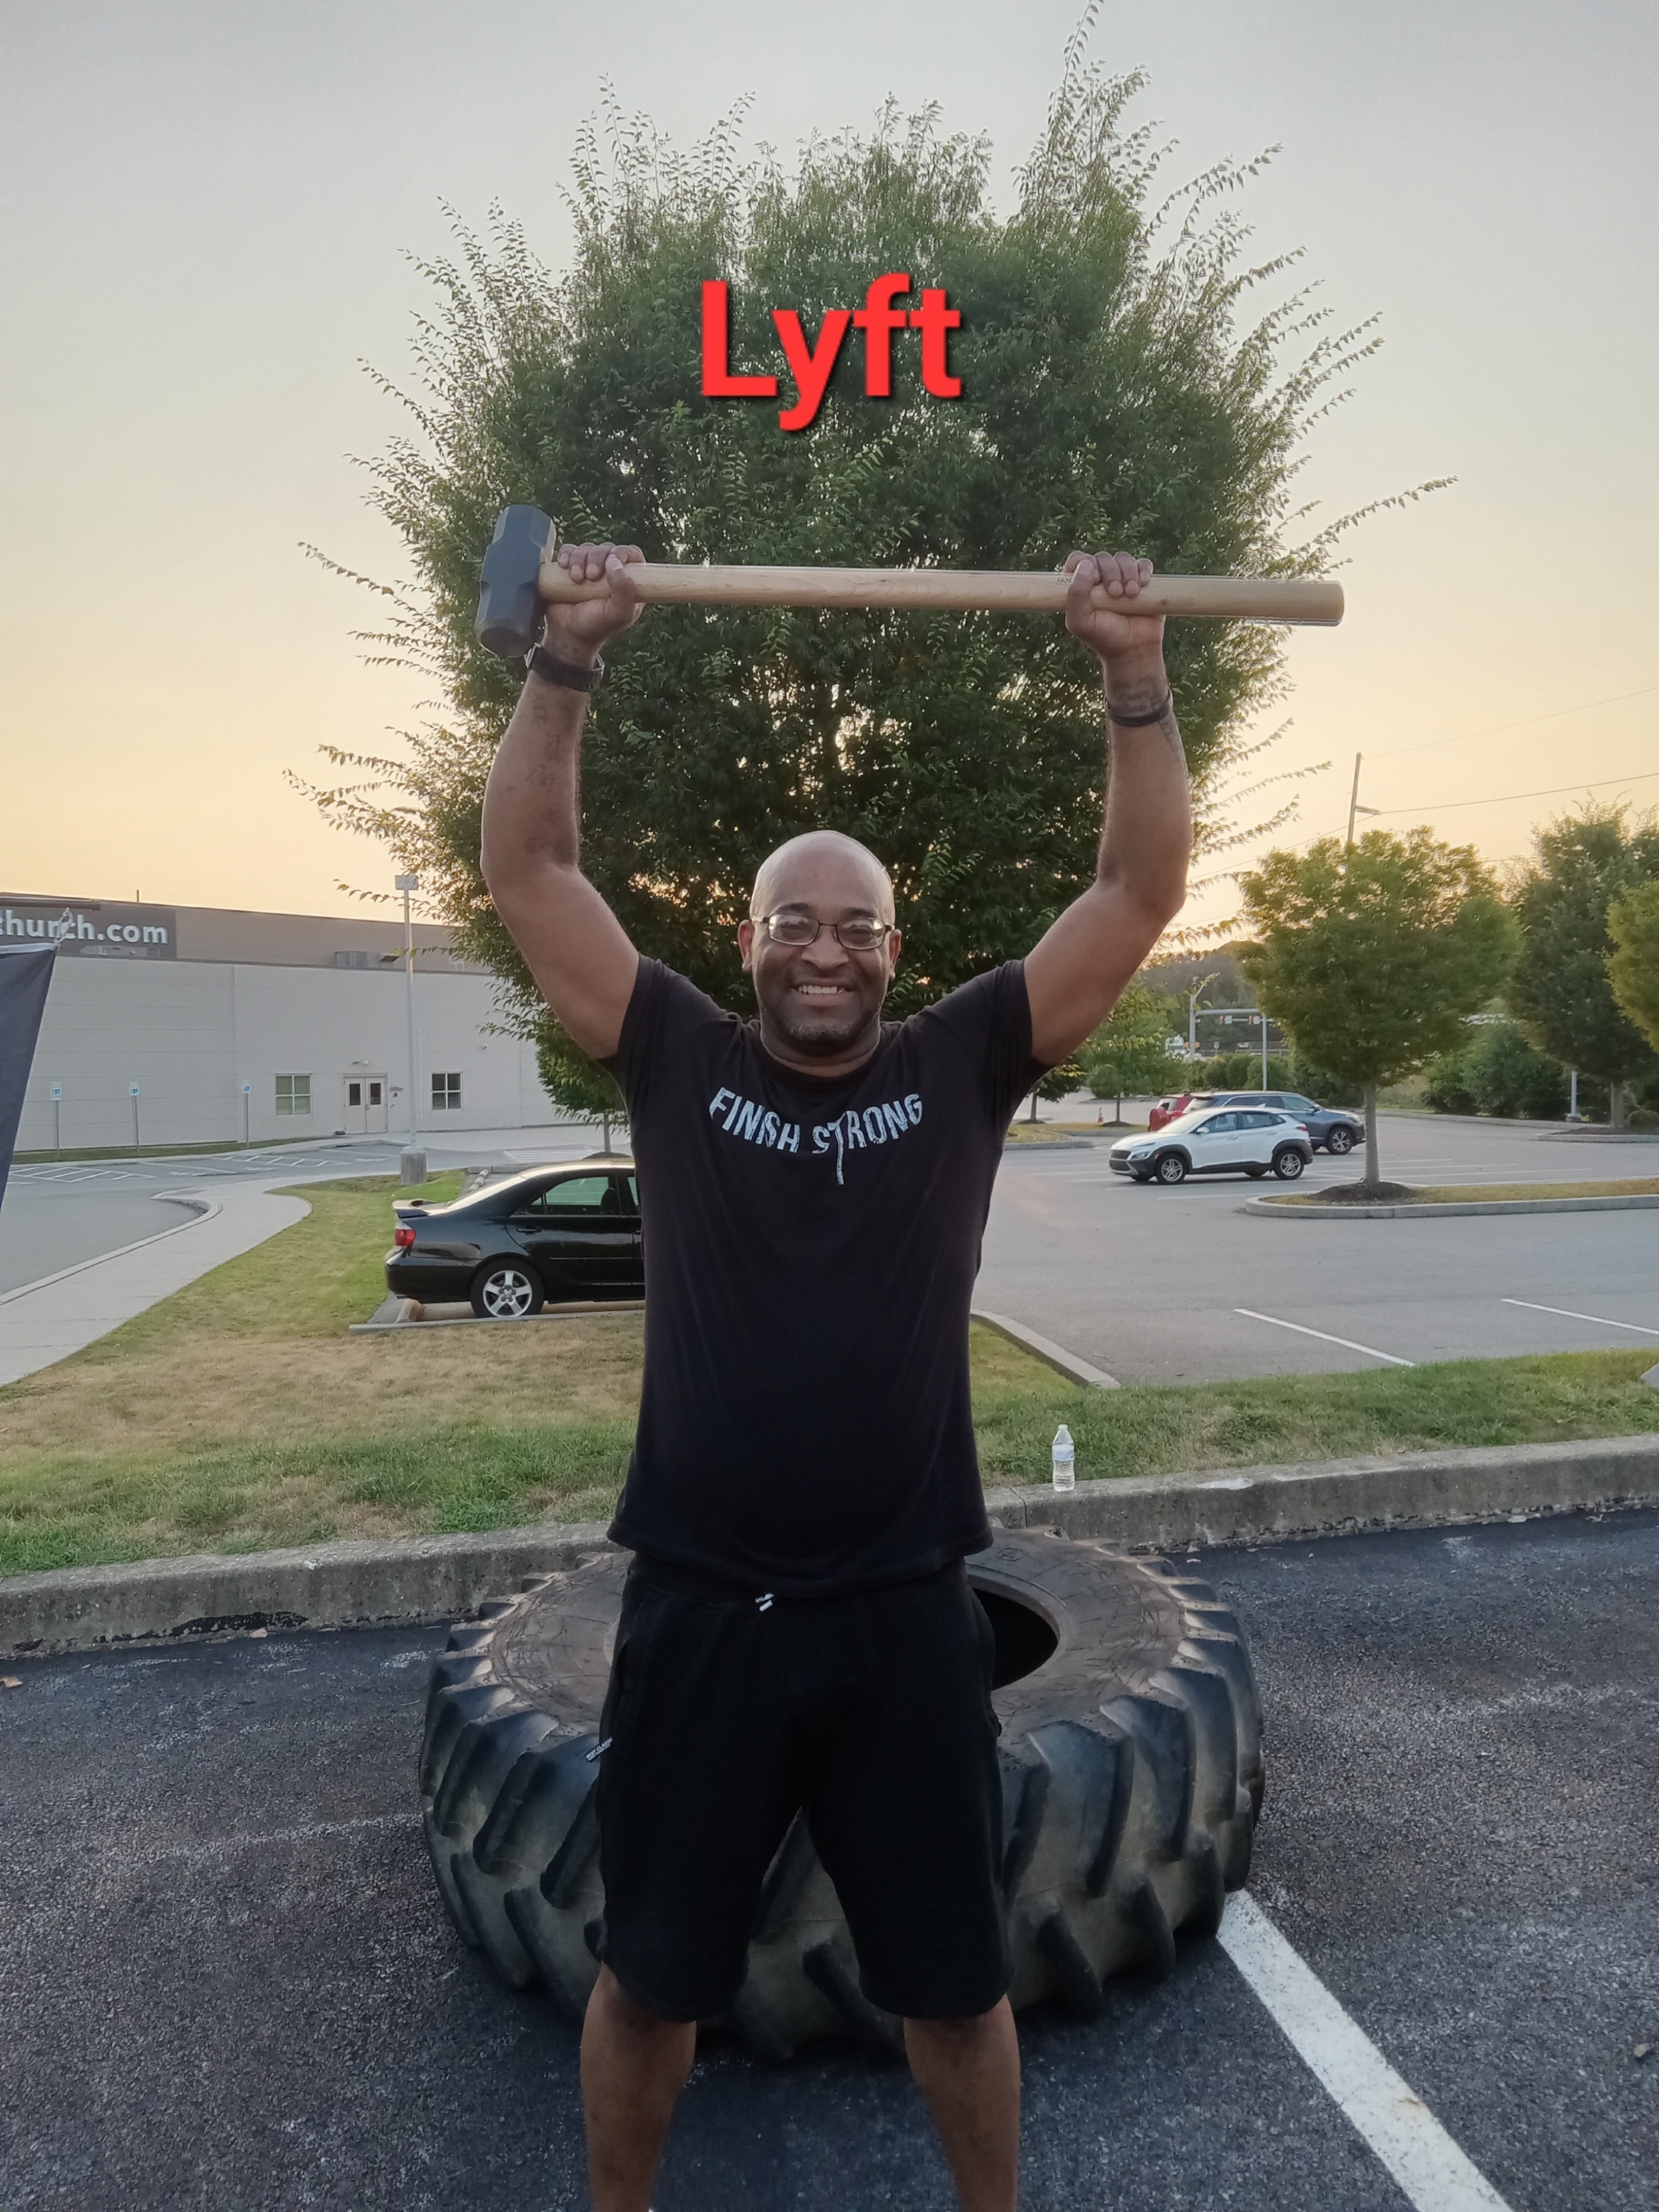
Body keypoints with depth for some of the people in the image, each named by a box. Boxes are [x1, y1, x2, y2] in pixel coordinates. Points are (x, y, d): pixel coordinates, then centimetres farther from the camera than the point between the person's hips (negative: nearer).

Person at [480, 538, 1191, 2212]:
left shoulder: (962, 1067, 0)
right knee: (647, 1977, 20)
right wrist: (564, 664, -9)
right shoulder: (677, 1060, 0)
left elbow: (1141, 890, -2)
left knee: (954, 1982, 20)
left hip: (904, 1618, 0)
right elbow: (528, 868, -1)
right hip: (697, 1612, 1)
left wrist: (1136, 681, -9)